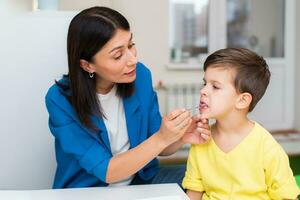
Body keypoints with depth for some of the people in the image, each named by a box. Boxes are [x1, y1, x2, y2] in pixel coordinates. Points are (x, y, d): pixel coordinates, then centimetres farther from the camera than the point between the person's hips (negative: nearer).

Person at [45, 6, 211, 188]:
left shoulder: (140, 75, -11)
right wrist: (162, 138, -32)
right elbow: (106, 171, -22)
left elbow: (155, 147, -1)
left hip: (140, 180, 3)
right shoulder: (61, 100, -21)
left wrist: (180, 138, -21)